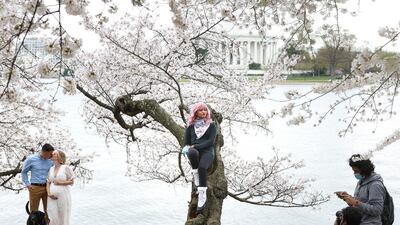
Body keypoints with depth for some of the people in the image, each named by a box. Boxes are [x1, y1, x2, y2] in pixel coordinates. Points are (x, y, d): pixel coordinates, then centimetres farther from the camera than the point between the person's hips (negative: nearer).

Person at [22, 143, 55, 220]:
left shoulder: (51, 161, 2)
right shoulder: (31, 159, -4)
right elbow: (24, 172, 7)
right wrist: (27, 184, -1)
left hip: (47, 187, 3)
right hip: (35, 188, -2)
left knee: (48, 211, 7)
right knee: (34, 211, 3)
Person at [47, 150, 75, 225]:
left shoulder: (66, 168, -3)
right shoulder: (51, 169, 13)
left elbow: (71, 182, -2)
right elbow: (48, 183, 12)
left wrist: (60, 183, -15)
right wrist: (49, 193, -5)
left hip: (63, 196, -4)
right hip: (52, 198, 4)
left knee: (63, 218, 1)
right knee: (52, 218, -4)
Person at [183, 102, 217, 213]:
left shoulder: (211, 125, 13)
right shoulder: (191, 126, 18)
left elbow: (211, 141, -1)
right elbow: (186, 142, 16)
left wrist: (196, 146, -13)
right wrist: (189, 148, -8)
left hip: (207, 151, -1)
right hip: (195, 151, 1)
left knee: (202, 167, -36)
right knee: (192, 153, -40)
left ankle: (202, 195, -35)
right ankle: (196, 176, -25)